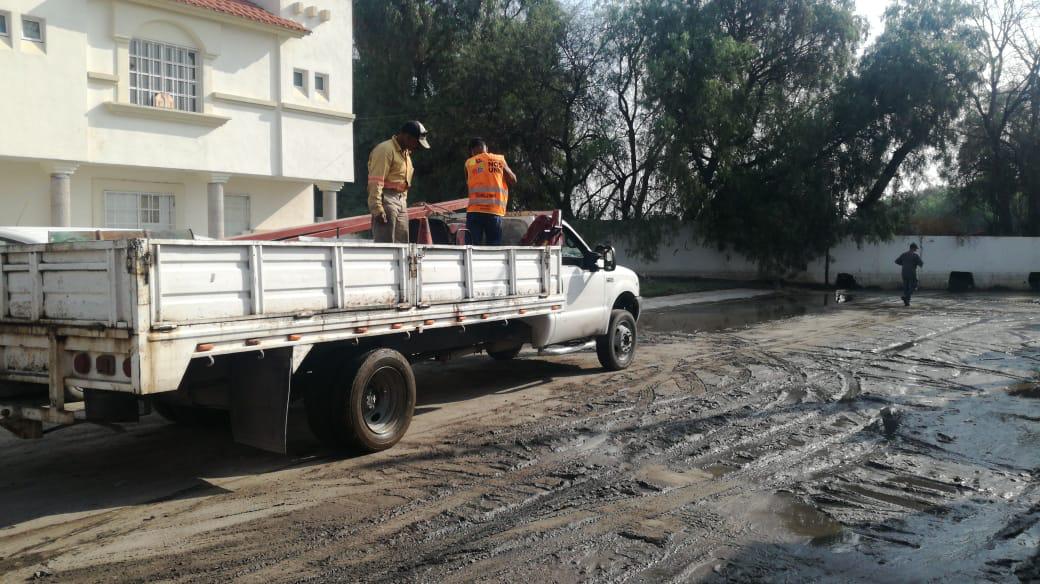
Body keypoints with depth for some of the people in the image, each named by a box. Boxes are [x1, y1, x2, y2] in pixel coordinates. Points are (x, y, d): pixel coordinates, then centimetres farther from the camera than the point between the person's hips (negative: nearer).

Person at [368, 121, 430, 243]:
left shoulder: (406, 152, 19)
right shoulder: (385, 149, -10)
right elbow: (376, 182, -17)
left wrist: (403, 202, 17)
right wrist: (377, 209, -22)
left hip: (401, 201, 9)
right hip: (387, 199, -9)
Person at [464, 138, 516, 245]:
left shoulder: (469, 163, 9)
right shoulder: (500, 160, 9)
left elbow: (468, 184, 15)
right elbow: (513, 181, 14)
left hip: (474, 210, 0)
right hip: (495, 211, 0)